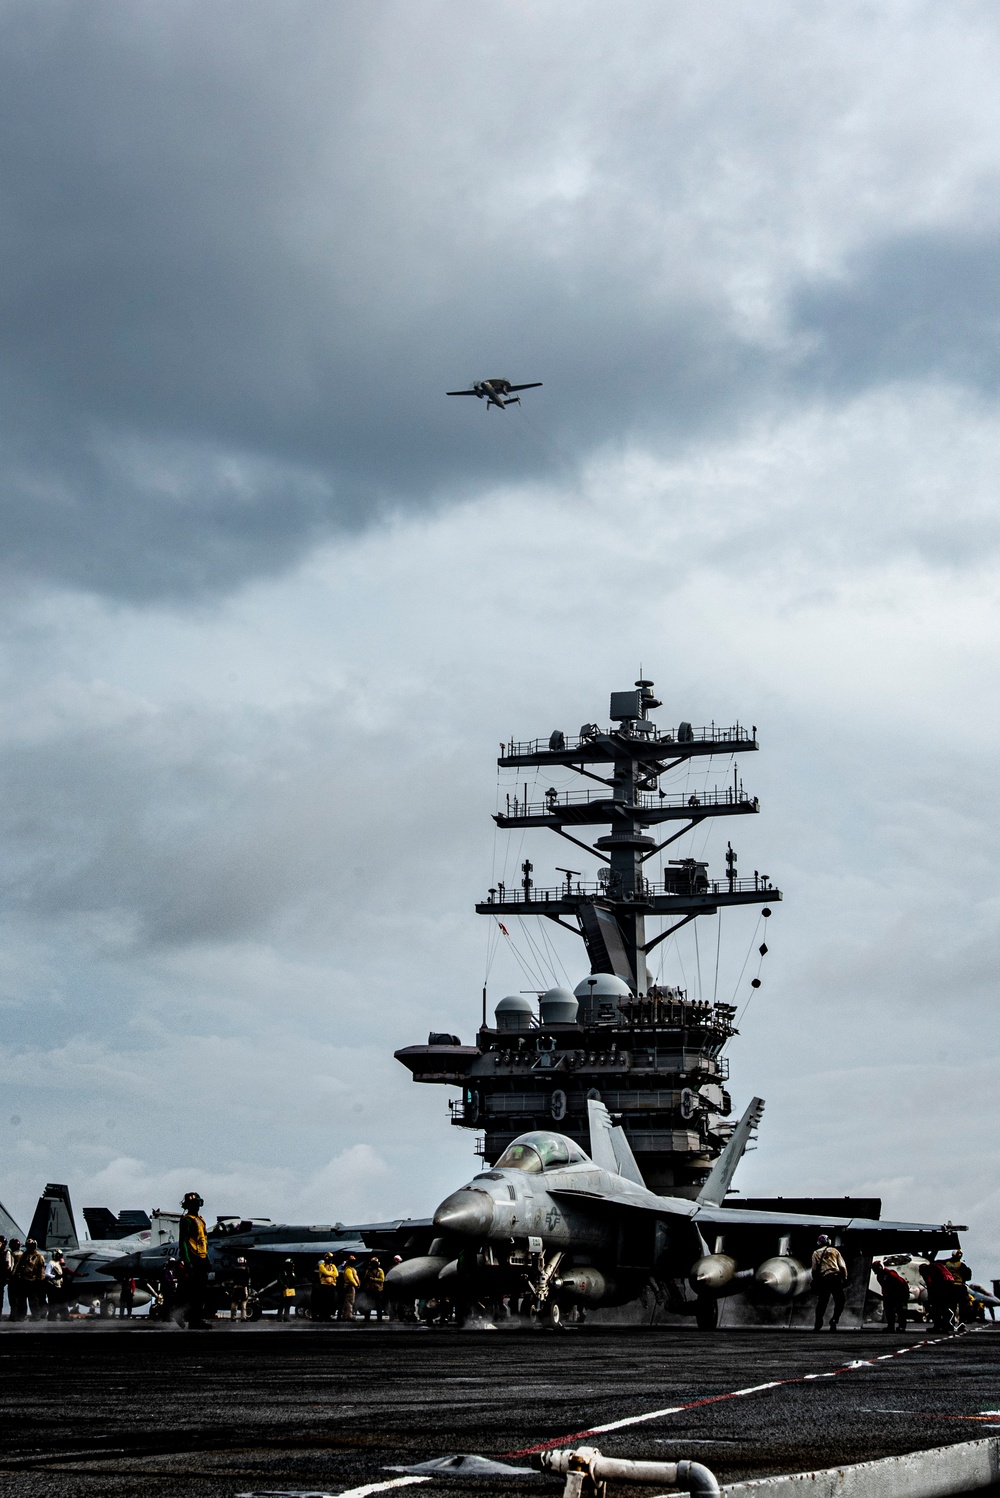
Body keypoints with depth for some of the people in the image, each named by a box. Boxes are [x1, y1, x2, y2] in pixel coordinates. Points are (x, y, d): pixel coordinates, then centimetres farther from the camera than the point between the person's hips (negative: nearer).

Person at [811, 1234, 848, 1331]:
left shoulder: (816, 1253, 13)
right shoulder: (834, 1251, 13)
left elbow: (814, 1270, 6)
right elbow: (842, 1266, 5)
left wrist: (815, 1281, 13)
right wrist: (845, 1278, 8)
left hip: (822, 1279, 2)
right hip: (835, 1278, -2)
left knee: (821, 1303, 8)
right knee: (840, 1301, 6)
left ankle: (818, 1325, 3)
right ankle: (834, 1320, -11)